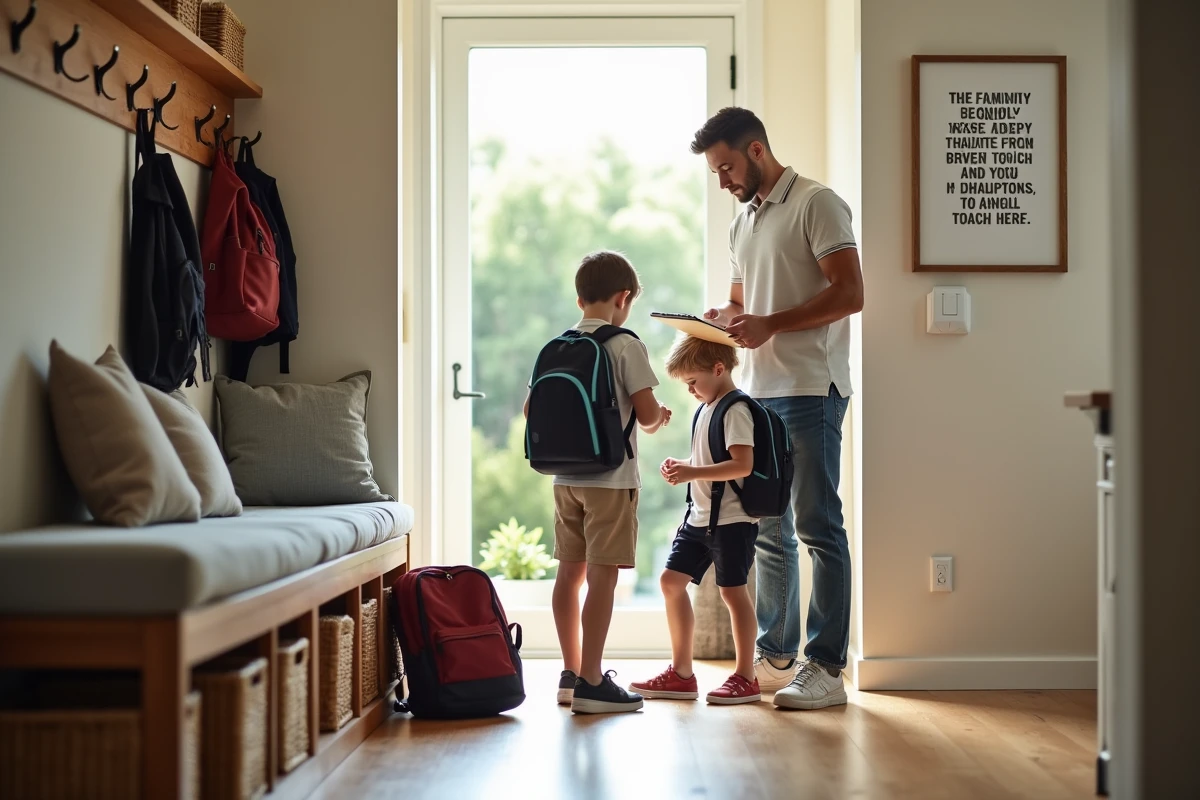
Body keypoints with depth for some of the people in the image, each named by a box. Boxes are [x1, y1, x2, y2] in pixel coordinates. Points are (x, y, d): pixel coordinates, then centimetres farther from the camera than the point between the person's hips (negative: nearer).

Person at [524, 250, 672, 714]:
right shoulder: (625, 345, -9)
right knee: (602, 576, -5)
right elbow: (646, 412, -14)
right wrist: (658, 419, 7)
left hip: (565, 478, 6)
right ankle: (590, 683, -4)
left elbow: (530, 409, 10)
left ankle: (571, 674, 21)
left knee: (570, 572, 12)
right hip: (611, 477, -6)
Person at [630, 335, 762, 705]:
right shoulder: (706, 409, 15)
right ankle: (681, 674, 15)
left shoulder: (736, 410, -14)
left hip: (732, 519, -10)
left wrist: (691, 473, -23)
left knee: (732, 590, -4)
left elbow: (743, 464, -24)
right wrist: (681, 466, 5)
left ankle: (745, 678, 7)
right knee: (671, 580, 8)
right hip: (700, 517, 10)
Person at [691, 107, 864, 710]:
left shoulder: (816, 204, -6)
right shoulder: (742, 223, 20)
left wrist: (770, 324, -20)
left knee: (817, 527, -6)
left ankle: (825, 669, -3)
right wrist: (723, 319, 5)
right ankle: (775, 657, 21)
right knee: (768, 531, 12)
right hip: (758, 391, 9)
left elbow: (849, 293, -14)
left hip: (810, 389, -8)